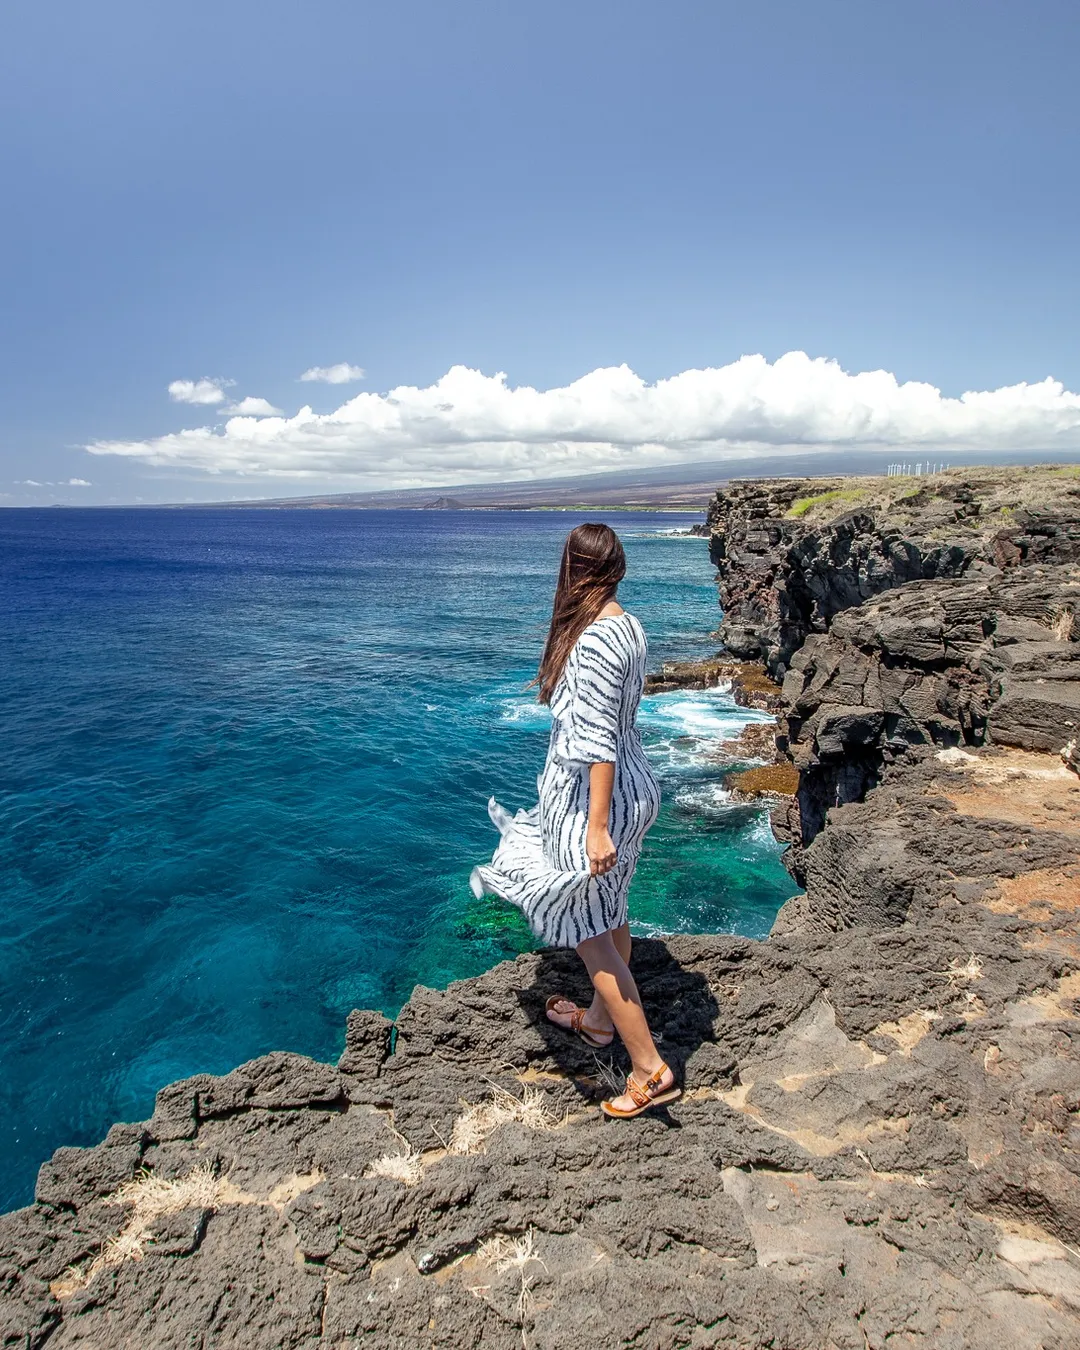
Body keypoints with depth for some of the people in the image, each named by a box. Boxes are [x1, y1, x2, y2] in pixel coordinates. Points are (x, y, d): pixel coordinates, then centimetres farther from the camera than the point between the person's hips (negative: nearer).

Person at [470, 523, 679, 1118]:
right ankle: (598, 1019, 45)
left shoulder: (594, 639, -25)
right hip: (632, 785, 10)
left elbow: (599, 740, -25)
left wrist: (597, 826, -22)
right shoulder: (628, 627, 3)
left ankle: (650, 1070, 12)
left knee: (588, 930, 3)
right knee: (609, 910, 24)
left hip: (595, 797, -10)